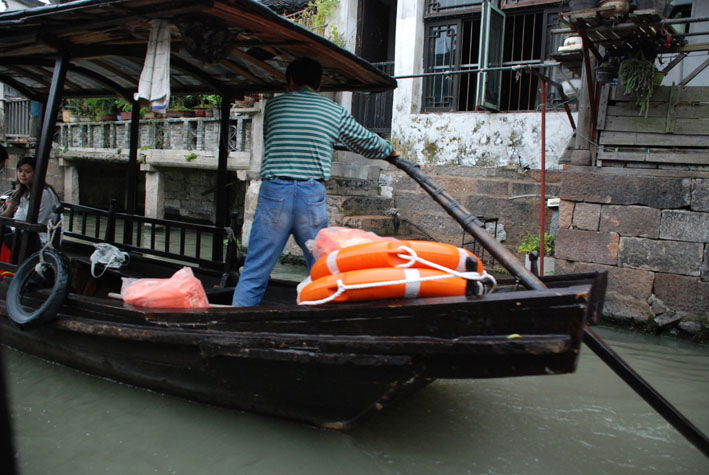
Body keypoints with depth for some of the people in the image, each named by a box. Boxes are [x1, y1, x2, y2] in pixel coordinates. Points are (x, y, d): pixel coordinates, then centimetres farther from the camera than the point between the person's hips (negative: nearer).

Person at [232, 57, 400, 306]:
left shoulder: (274, 105, 11)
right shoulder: (335, 111, 11)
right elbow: (366, 142, 22)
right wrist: (390, 150, 43)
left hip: (274, 192, 0)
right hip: (312, 195, 0)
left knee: (254, 272, 4)